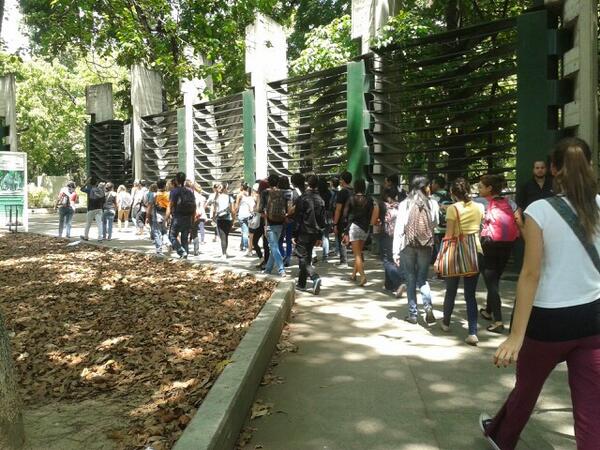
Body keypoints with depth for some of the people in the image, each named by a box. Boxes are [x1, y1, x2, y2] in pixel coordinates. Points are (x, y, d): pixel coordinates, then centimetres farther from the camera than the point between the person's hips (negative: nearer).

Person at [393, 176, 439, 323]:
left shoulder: (404, 204, -4)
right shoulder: (433, 203, -3)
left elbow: (399, 228, -6)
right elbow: (435, 223, 5)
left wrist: (396, 251, -4)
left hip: (408, 246, 0)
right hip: (426, 245, 1)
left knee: (411, 279, 9)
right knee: (422, 278, 12)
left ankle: (413, 314, 13)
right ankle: (428, 306, -10)